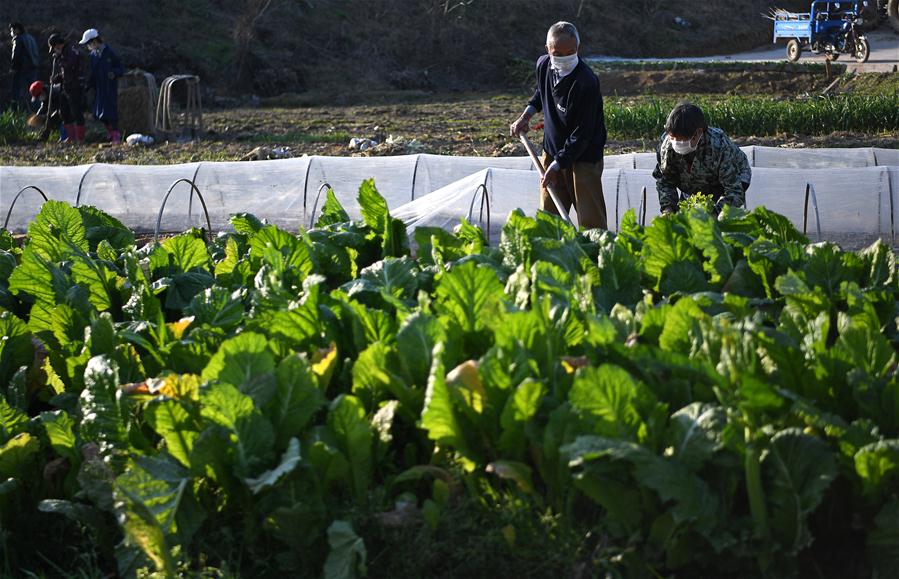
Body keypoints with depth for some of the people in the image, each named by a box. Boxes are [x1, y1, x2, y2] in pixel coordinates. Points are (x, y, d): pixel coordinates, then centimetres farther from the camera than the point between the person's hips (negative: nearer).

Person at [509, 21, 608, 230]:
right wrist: (527, 115, 10)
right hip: (552, 151, 7)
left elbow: (582, 134, -24)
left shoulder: (586, 83, -26)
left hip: (583, 156, -7)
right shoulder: (543, 65, -3)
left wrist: (557, 165, -24)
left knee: (590, 221, -7)